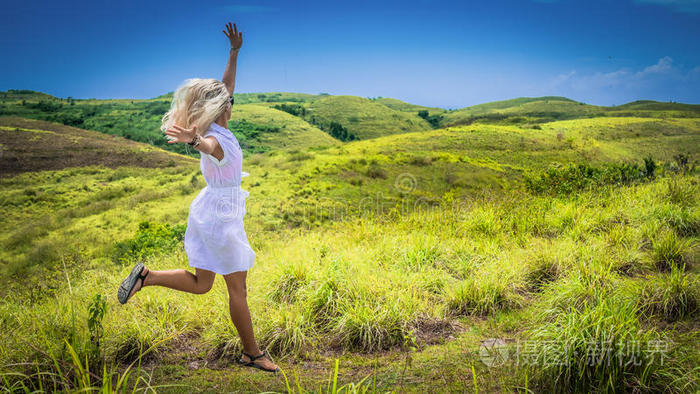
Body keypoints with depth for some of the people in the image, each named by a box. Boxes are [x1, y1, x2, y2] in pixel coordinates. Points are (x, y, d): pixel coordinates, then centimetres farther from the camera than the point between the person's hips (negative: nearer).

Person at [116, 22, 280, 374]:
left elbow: (227, 85, 17)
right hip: (222, 215, -9)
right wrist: (194, 140, -71)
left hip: (208, 211, 9)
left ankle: (146, 276, 13)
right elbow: (209, 146, -49)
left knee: (201, 284, 18)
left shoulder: (216, 128, 5)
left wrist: (234, 52, 17)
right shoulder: (218, 139, -21)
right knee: (237, 288, 3)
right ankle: (252, 353, 15)